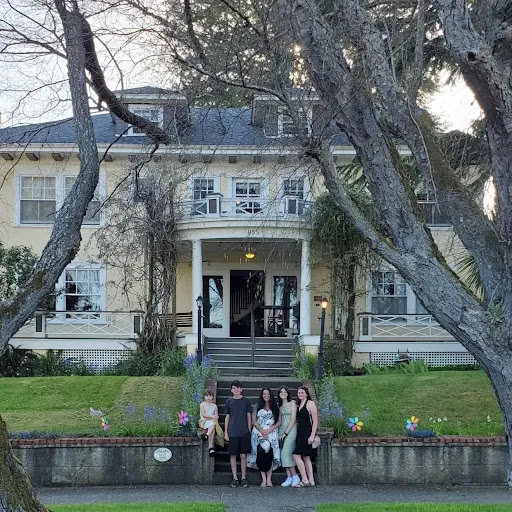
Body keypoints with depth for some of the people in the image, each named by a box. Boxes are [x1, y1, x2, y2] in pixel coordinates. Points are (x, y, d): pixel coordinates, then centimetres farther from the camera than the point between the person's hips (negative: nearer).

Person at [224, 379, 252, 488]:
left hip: (244, 432, -1)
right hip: (232, 433, 1)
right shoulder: (229, 401, 7)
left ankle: (244, 478, 8)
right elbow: (227, 417, 10)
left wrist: (249, 431, 3)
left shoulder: (246, 401, 5)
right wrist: (226, 432, 5)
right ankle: (235, 478, 9)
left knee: (243, 455, 0)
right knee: (233, 455, 1)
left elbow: (249, 417, 8)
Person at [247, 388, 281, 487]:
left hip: (271, 433, 0)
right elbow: (254, 421, 5)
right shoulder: (257, 407, 12)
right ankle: (264, 479, -7)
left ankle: (269, 479, -10)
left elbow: (279, 422, 5)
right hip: (258, 433, 0)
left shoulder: (275, 407, 12)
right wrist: (262, 431, -8)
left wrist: (268, 430, -7)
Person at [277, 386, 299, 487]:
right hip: (281, 430, 6)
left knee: (286, 453, -14)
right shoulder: (280, 406, 15)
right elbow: (280, 420, 14)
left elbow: (293, 419, -8)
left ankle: (295, 476, -6)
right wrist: (280, 433, 1)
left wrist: (286, 432, -10)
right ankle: (289, 477, 2)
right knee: (284, 454, -1)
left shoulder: (292, 402, -2)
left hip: (290, 430, -6)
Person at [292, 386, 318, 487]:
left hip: (307, 433, -8)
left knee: (296, 455, -14)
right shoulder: (299, 405, 17)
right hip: (300, 433, 8)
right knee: (305, 458, 7)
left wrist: (312, 435, -18)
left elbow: (315, 421, -11)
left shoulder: (310, 404, -7)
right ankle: (311, 480, 9)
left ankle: (304, 480, -10)